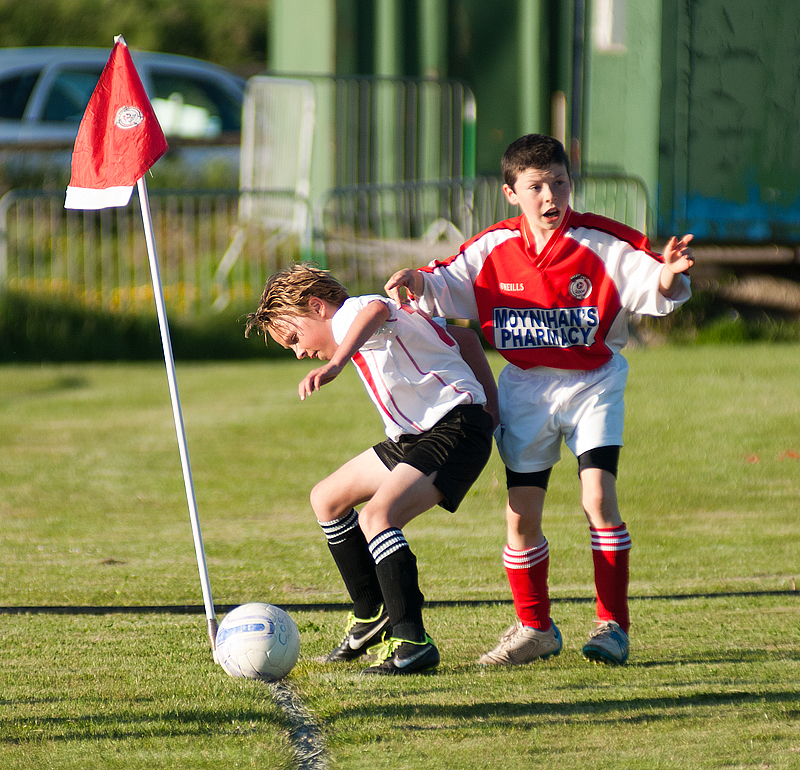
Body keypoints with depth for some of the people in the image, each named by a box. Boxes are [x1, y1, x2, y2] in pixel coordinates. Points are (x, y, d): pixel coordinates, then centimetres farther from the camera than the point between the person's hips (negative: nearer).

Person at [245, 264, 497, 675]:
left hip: (456, 430, -11)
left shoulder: (352, 311, -12)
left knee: (376, 516, -28)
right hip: (413, 436, 11)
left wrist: (335, 363, -55)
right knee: (326, 499, 18)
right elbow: (465, 338, 23)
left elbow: (376, 310, -41)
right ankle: (372, 616, 29)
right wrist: (492, 406, 20)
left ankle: (412, 641, -30)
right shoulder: (364, 325, 18)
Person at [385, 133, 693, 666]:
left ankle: (614, 625, -9)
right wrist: (420, 283, -20)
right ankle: (535, 629, 19)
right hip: (526, 389, 3)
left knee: (598, 497, -19)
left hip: (593, 384, -3)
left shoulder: (602, 243, -12)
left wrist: (669, 276, -39)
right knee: (521, 516, 1)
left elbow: (656, 290, -16)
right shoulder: (494, 248, -4)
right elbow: (447, 287, 3)